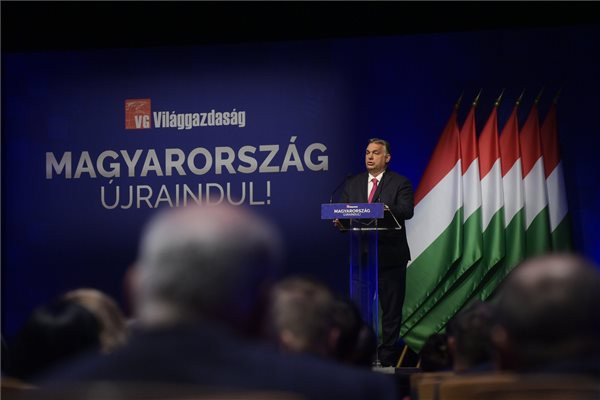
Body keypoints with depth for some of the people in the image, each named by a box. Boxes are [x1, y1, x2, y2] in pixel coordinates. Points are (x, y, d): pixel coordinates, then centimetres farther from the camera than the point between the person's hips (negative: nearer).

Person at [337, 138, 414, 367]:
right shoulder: (353, 184, 14)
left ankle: (387, 356, 6)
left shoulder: (400, 183, 1)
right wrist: (339, 221, -15)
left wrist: (387, 209, -35)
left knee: (391, 307, 0)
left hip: (390, 255, -3)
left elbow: (407, 210, -15)